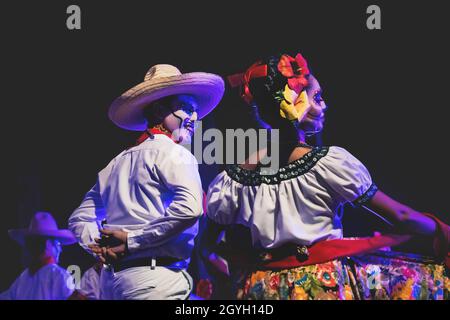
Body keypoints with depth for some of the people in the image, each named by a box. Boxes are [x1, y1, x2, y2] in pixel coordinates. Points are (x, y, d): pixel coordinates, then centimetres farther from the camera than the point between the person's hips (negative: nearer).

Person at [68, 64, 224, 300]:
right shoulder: (172, 153, -4)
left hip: (111, 277, 8)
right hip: (154, 277, -8)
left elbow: (79, 219, 21)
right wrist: (133, 241, -15)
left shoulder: (118, 162, 19)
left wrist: (101, 249, 5)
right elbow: (189, 207, -23)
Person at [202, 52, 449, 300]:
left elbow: (207, 248, 6)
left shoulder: (232, 178, -3)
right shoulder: (329, 162, -14)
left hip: (260, 289, 5)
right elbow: (401, 216, -6)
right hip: (324, 285, -4)